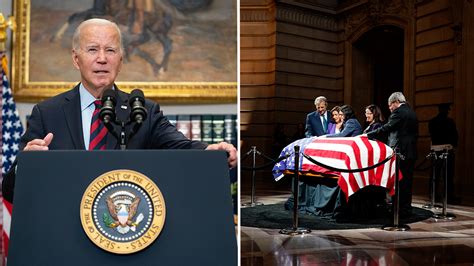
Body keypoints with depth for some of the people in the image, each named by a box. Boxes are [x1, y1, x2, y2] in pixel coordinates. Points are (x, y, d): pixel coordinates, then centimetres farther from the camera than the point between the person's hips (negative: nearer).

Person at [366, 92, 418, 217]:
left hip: (400, 152, -9)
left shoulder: (398, 112, -10)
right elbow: (415, 134, 19)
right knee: (407, 182, 12)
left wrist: (368, 135, -12)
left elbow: (386, 128, -16)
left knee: (399, 182, -3)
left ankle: (400, 210, -1)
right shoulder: (412, 113, 16)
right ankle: (407, 209, 18)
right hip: (411, 152, 9)